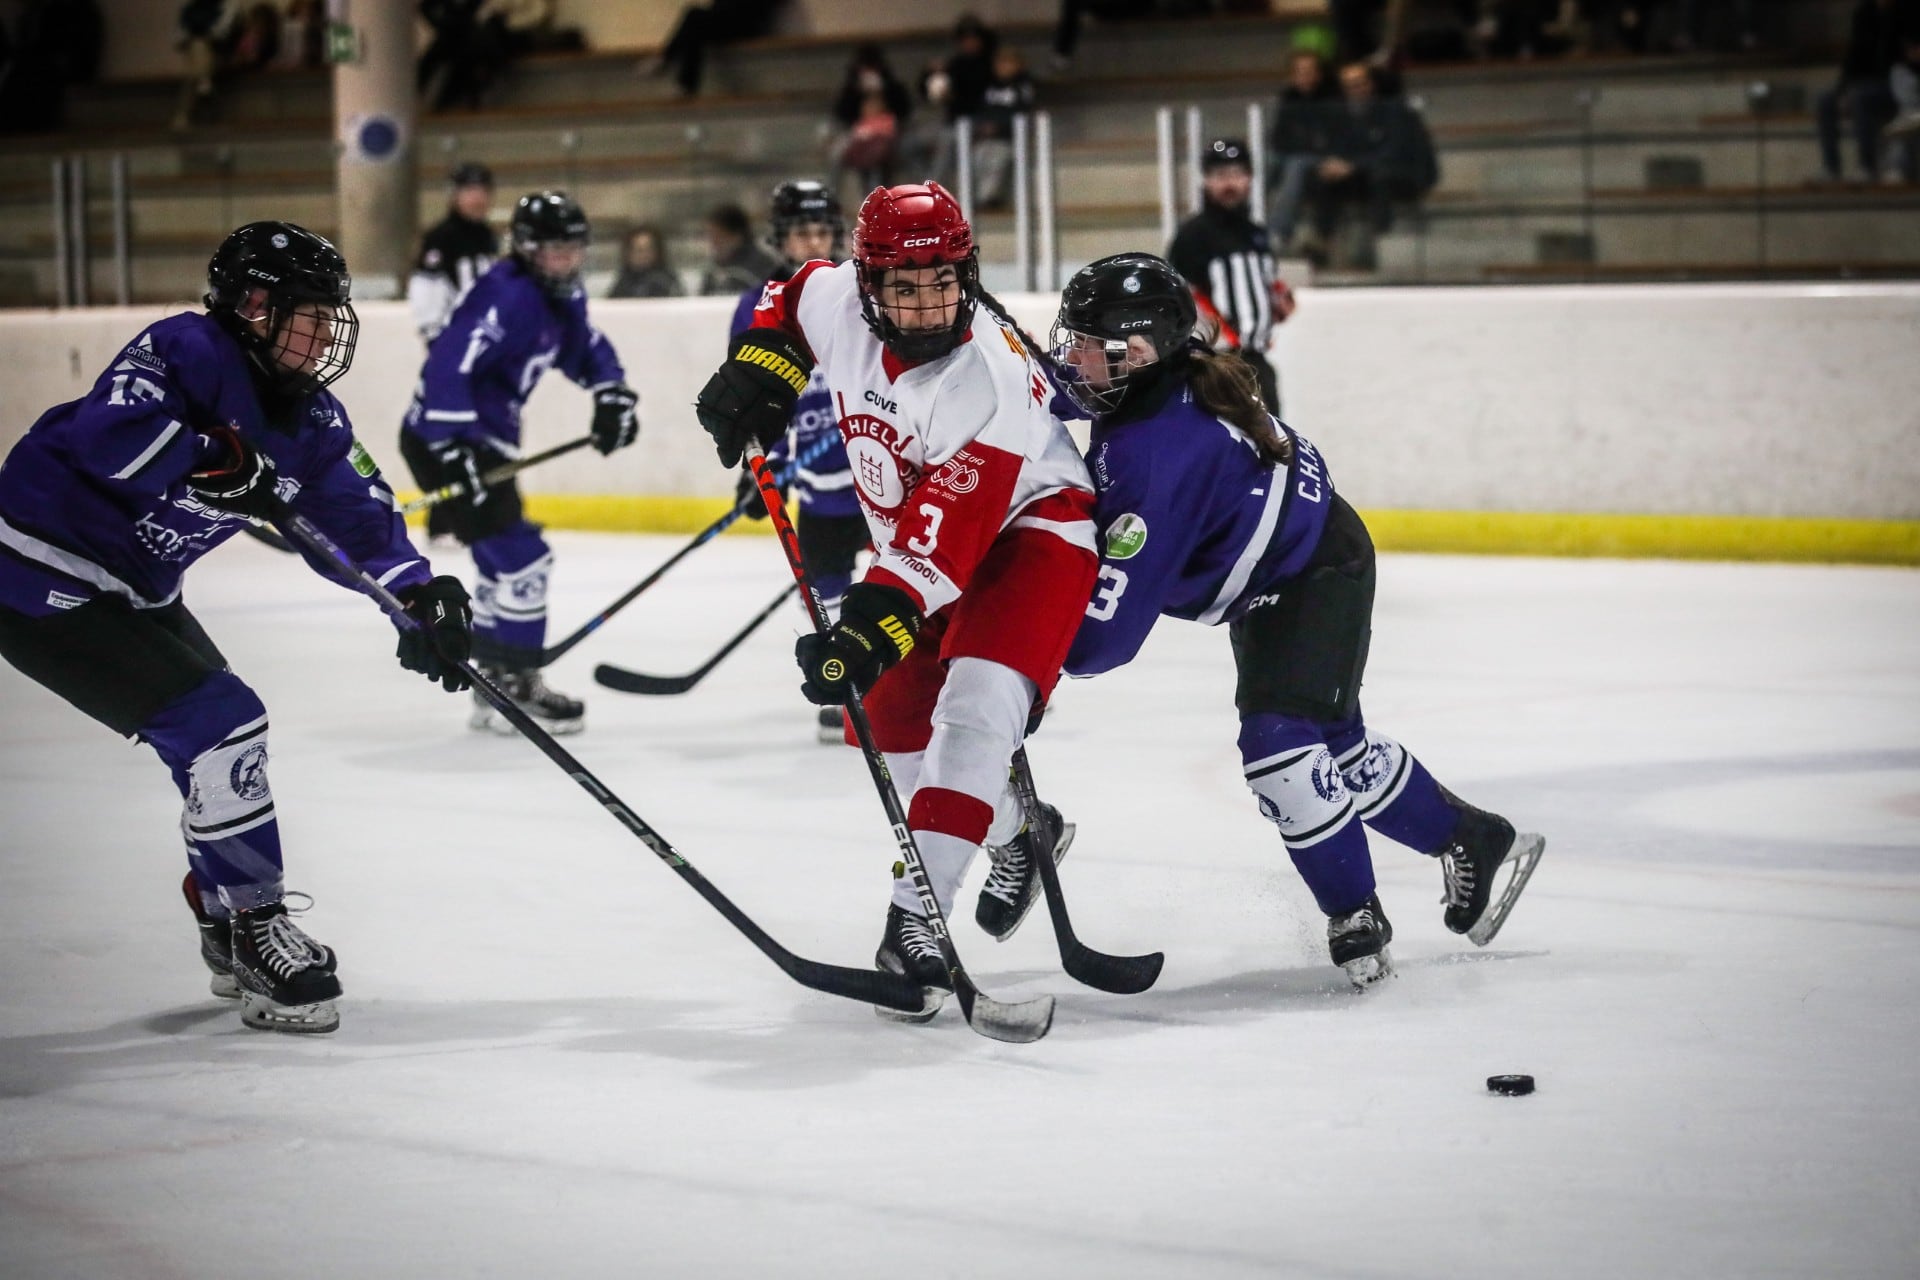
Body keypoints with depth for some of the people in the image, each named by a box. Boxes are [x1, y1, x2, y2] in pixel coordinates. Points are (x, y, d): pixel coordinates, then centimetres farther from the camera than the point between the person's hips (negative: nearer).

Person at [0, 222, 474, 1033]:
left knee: (224, 731, 16)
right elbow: (106, 432, -36)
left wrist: (422, 595, -13)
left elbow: (359, 507, 2)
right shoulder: (185, 351, -21)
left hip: (129, 591, 10)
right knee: (220, 725, -15)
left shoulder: (308, 417, 4)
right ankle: (253, 935, -5)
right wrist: (217, 462, -37)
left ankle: (228, 930, 32)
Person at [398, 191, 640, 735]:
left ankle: (496, 688, 29)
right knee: (522, 558, -12)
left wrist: (613, 395, 0)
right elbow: (447, 367, -31)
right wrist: (451, 455, -35)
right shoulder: (506, 297, -24)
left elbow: (588, 349, 21)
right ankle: (517, 689, -4)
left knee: (503, 564, 18)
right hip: (443, 440, -11)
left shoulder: (560, 297, 6)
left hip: (486, 441, 11)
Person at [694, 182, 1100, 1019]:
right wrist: (757, 370, -2)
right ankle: (1020, 833, 36)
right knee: (896, 720, 10)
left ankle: (914, 921, -32)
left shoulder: (990, 379, -33)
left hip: (1028, 525, -8)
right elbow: (792, 302, 13)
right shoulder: (836, 300, -15)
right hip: (913, 535, 8)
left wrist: (872, 625, -47)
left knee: (974, 711, -27)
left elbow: (943, 539, -38)